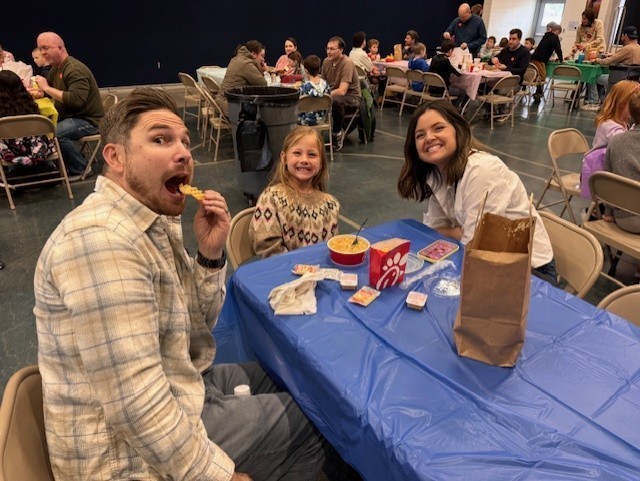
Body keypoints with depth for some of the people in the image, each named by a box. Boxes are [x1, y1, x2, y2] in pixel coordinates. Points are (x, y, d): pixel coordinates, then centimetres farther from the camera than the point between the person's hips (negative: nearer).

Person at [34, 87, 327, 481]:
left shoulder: (155, 219, 1)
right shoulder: (101, 238, -29)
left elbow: (195, 327, 5)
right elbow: (136, 406, -31)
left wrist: (210, 255, -12)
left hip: (174, 391, 8)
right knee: (311, 418, 3)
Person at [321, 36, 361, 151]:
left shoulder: (347, 63, -21)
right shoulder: (326, 61, 0)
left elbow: (342, 91, -28)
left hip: (351, 97, -6)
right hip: (334, 94, 6)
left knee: (336, 100, -38)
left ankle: (337, 133, -15)